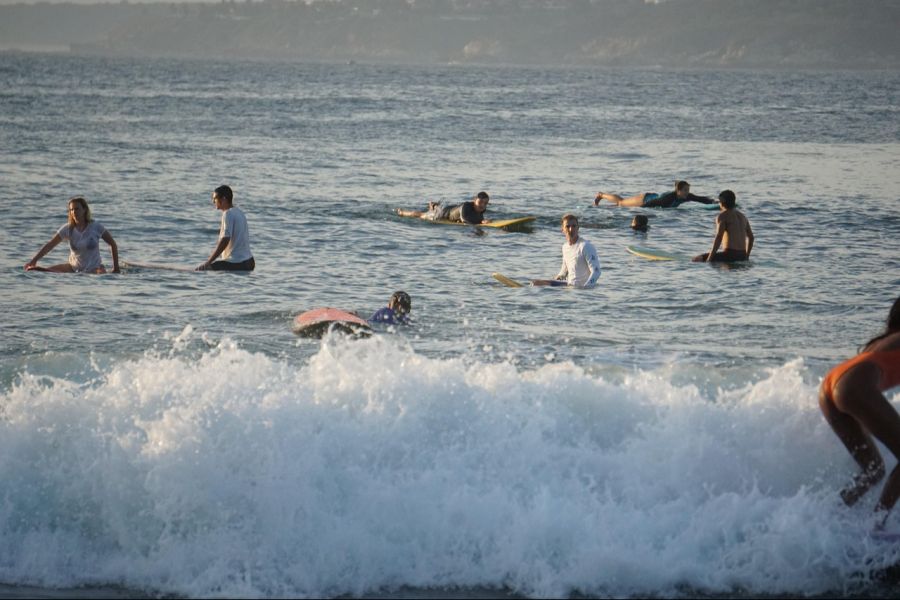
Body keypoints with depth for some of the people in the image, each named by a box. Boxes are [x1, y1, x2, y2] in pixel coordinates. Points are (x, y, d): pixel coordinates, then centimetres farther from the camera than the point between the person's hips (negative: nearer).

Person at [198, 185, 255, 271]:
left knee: (201, 269, -8)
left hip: (236, 263, -10)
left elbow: (224, 241, -20)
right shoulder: (239, 213, 16)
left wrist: (208, 263, -21)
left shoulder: (228, 214, -12)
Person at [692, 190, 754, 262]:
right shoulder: (742, 216, 19)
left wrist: (709, 259, -17)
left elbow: (718, 237, -17)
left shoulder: (722, 216, -4)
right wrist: (746, 258, 33)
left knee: (697, 259, -2)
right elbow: (751, 237, 25)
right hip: (742, 256, 8)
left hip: (730, 256, -8)